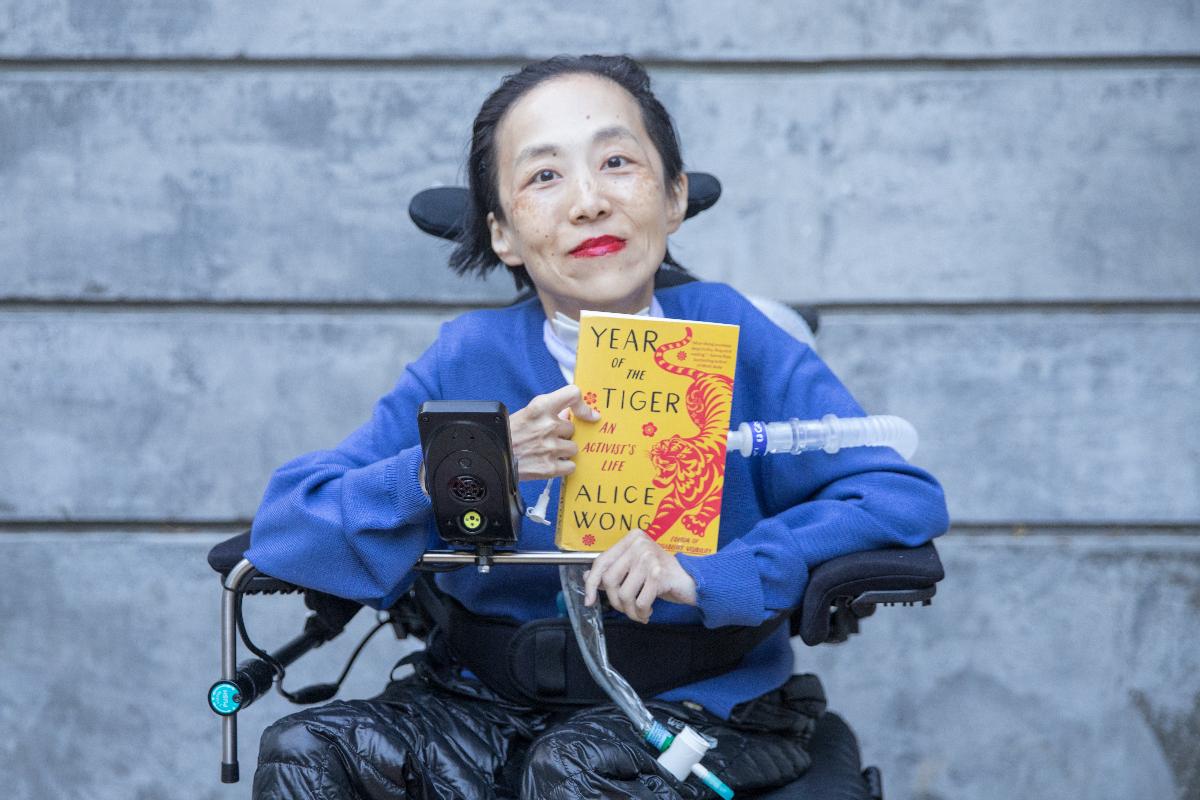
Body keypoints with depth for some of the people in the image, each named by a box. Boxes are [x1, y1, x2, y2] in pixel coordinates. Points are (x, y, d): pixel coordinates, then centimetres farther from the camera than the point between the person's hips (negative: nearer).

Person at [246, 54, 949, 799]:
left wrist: (710, 577, -24)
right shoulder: (468, 360, 1)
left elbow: (906, 498, -13)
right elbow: (282, 527, -7)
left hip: (697, 705, -2)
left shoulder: (725, 335, -4)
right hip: (492, 702, 2)